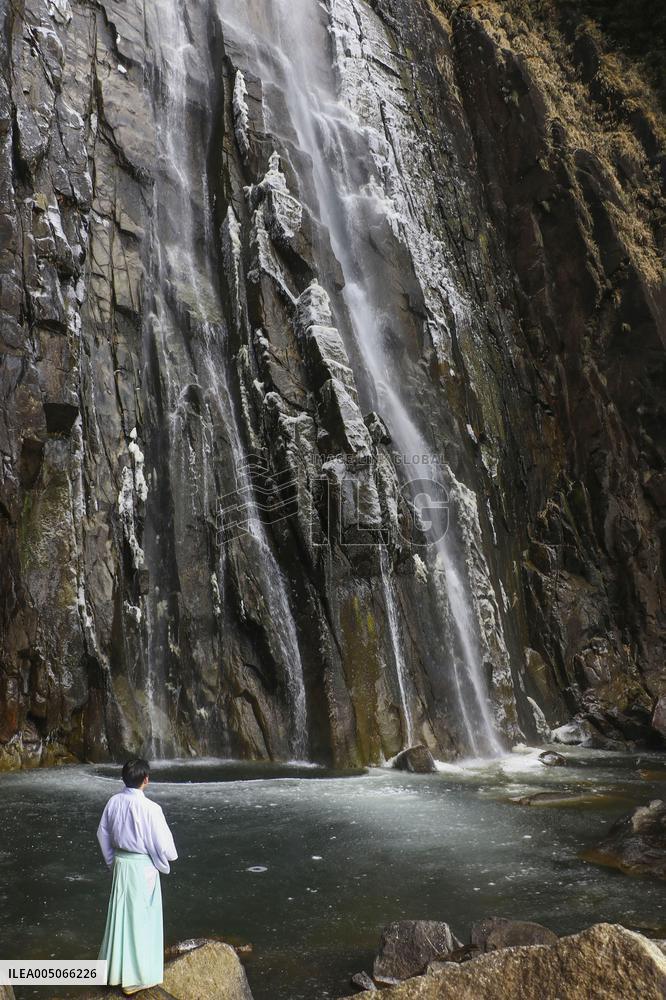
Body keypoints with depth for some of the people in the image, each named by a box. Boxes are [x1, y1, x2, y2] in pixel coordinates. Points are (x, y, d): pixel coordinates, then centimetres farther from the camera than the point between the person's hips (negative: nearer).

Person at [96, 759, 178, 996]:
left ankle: (117, 969, 33)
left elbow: (102, 834, 6)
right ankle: (136, 976, 17)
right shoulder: (150, 808, -25)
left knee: (121, 915, 19)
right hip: (142, 865, -6)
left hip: (121, 863, 6)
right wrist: (168, 859, 5)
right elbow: (162, 843, -17)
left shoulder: (114, 801, -7)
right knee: (140, 919, 7)